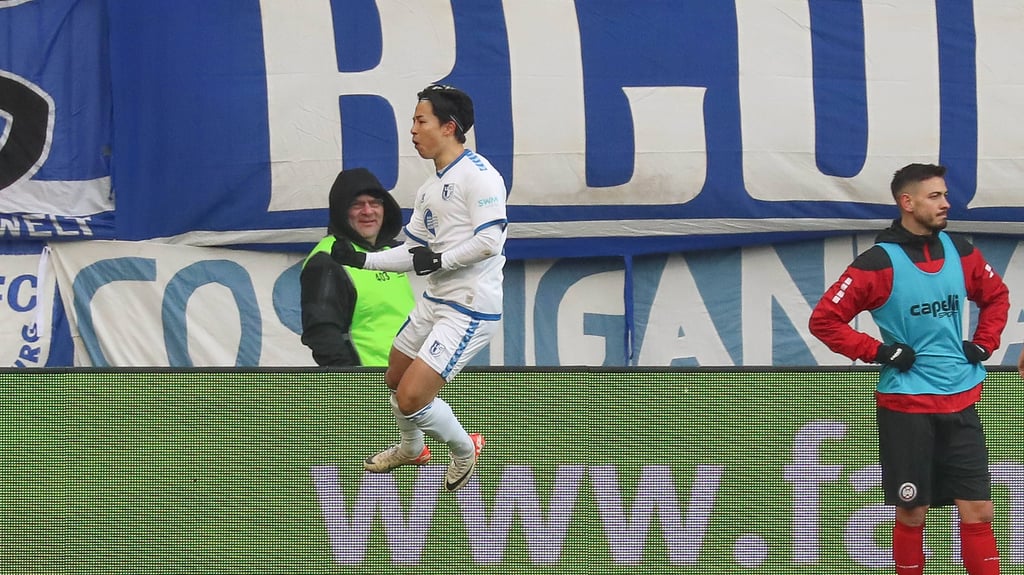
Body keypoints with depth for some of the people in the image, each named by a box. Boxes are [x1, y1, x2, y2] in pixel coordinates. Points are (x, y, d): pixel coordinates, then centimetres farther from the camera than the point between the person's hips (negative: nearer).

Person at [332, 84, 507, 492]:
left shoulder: (478, 174, -16)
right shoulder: (429, 190, 13)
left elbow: (489, 241, -24)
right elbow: (414, 253, 18)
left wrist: (440, 261, -16)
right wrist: (362, 259, 8)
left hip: (469, 310, -10)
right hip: (435, 302, 10)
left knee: (411, 398, -15)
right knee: (395, 381, 24)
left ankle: (464, 450, 13)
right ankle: (410, 449, 52)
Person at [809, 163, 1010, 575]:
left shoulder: (959, 252, 5)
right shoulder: (878, 263, -10)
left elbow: (996, 295, 24)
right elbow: (823, 320, -8)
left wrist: (984, 343, 9)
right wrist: (879, 352, -12)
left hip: (960, 401, 4)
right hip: (905, 405, -4)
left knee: (978, 513, -1)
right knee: (911, 514, 3)